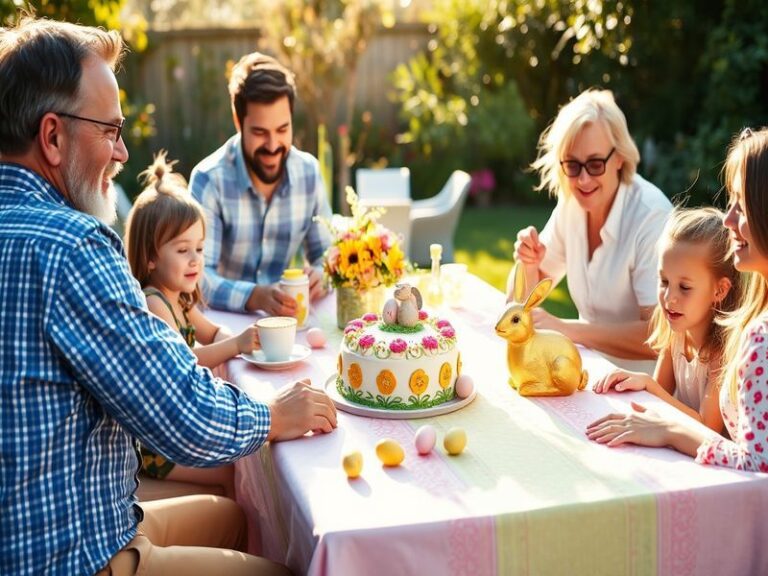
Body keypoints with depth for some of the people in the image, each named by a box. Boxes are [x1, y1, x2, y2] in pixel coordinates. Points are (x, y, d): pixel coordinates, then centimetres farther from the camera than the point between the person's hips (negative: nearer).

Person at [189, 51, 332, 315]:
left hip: (283, 316, 5)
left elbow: (325, 253, 9)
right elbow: (199, 275, -20)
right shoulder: (209, 179, -14)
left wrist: (319, 276, -15)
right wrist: (254, 296, -38)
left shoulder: (308, 171, 0)